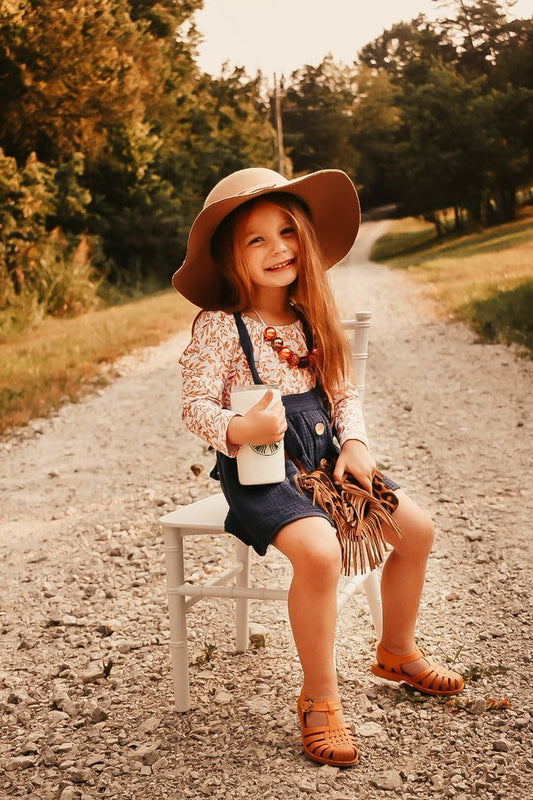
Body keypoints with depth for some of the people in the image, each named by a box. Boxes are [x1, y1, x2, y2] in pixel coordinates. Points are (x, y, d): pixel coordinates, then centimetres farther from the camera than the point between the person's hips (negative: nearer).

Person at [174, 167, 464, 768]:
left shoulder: (311, 318, 6)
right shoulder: (219, 327, -12)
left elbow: (343, 392, 11)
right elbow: (195, 406, -14)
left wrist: (354, 442, -5)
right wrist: (241, 429, -33)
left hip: (321, 457, 7)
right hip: (259, 470, -7)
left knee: (415, 528, 3)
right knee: (319, 550, -32)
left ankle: (397, 651, 29)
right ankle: (320, 698, -12)